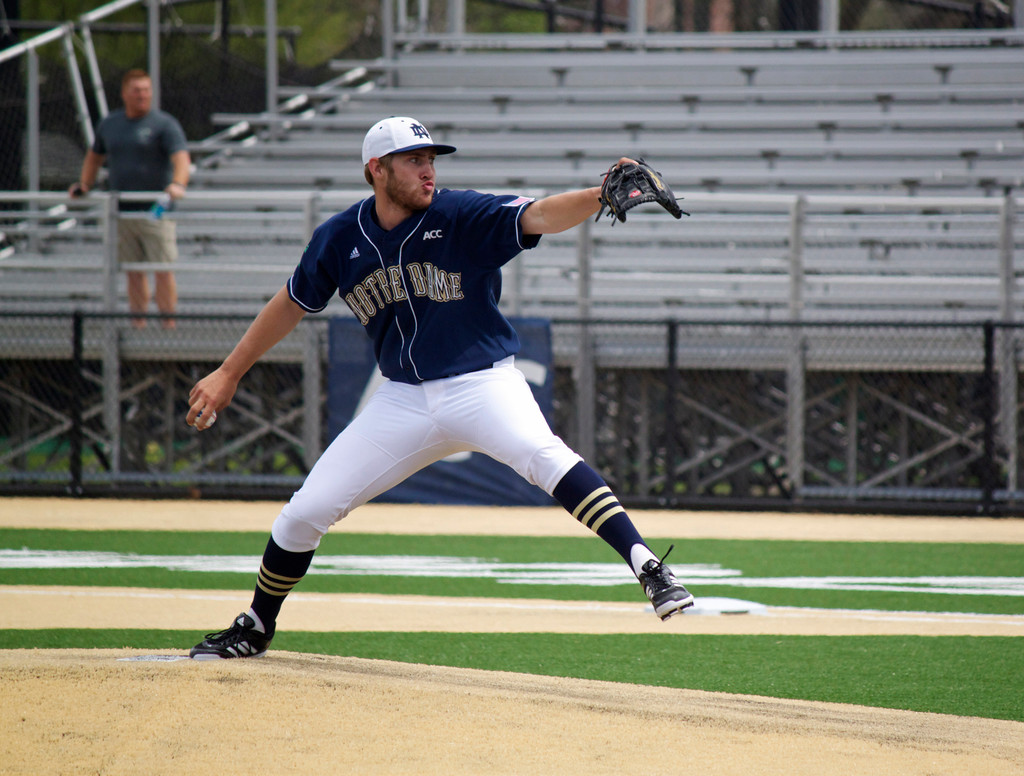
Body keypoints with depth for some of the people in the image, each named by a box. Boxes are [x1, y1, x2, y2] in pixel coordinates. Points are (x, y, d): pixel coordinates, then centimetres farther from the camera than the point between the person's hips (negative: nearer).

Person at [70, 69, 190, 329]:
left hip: (155, 210, -5)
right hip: (122, 213, 5)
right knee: (133, 273, 7)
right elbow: (95, 155, 28)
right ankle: (137, 325, 12)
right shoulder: (109, 124, 12)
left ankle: (168, 325, -5)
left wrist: (178, 183, -37)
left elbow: (181, 158, -18)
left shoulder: (165, 124, -5)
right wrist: (84, 184, 13)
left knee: (163, 269, -8)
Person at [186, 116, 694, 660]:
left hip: (483, 384, -4)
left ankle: (646, 566, -40)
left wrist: (602, 196, -45)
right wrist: (228, 374, 16)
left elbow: (540, 216, -25)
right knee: (305, 512, 1)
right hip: (404, 400, 4)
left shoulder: (462, 217, -11)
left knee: (539, 453, -35)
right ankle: (254, 628, 26)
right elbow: (293, 303, 14)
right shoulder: (340, 239, -1)